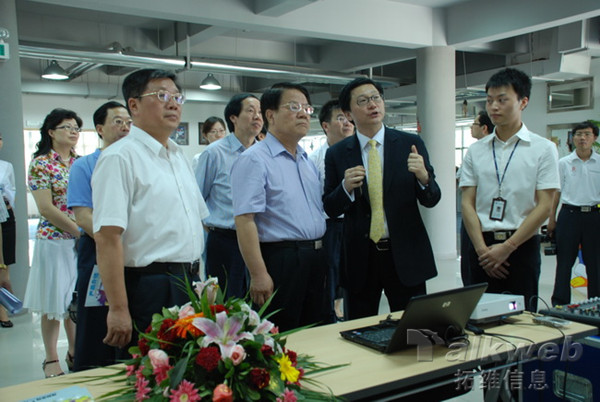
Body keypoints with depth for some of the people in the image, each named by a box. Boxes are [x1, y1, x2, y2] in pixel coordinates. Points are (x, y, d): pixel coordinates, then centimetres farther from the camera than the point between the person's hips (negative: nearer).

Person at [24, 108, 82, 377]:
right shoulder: (41, 163, -5)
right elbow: (46, 208, -12)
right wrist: (81, 232, -15)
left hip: (82, 242, 4)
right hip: (53, 241, -4)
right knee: (53, 302, 5)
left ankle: (74, 352, 26)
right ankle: (51, 358, 19)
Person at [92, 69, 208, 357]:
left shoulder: (179, 157, 15)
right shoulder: (120, 157, -12)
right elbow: (107, 237, -19)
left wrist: (197, 278, 16)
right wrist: (118, 309, -22)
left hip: (189, 283, 8)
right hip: (149, 287, -8)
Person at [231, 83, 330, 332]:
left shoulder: (308, 161, 15)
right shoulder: (254, 160, -11)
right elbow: (244, 220, -18)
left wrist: (323, 255, 15)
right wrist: (258, 274, -23)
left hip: (316, 260, 8)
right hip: (280, 261, -8)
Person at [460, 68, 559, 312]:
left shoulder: (543, 149, 1)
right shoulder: (475, 151, 8)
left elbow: (544, 206, -5)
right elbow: (467, 204, 3)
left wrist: (507, 247, -12)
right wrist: (482, 249, -8)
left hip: (522, 246, -2)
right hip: (482, 248, 2)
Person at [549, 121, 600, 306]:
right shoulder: (564, 163, 4)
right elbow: (556, 192, 6)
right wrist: (551, 219, 2)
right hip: (570, 214, -1)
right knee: (564, 261, 3)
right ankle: (559, 303, 11)